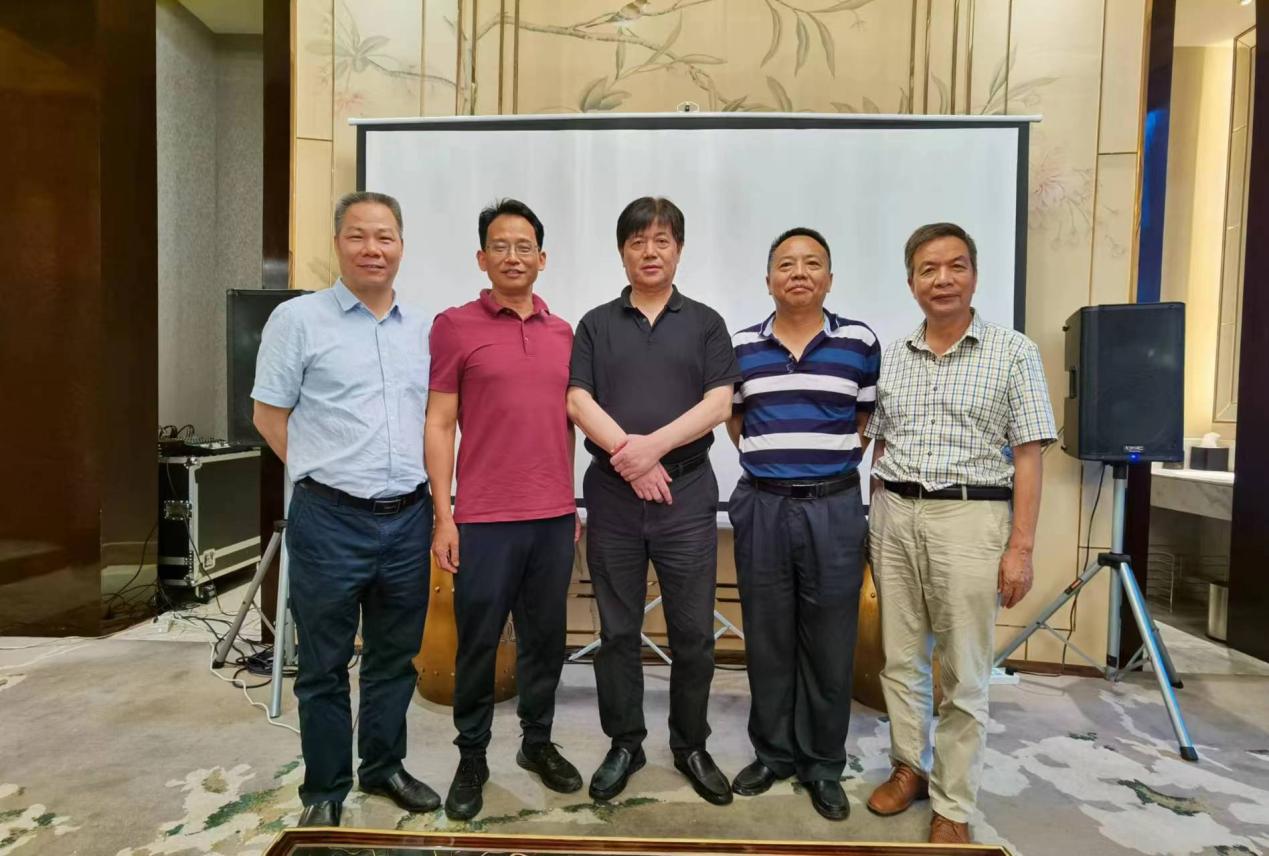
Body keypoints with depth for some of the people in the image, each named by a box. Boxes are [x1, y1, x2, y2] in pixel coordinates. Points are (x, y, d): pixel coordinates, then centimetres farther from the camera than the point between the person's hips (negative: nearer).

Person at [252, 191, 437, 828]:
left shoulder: (422, 328, 9)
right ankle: (323, 790, 28)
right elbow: (269, 415, -1)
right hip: (331, 519, -4)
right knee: (324, 665, 10)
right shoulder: (298, 319, -4)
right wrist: (325, 473, -1)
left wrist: (417, 479, 10)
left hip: (409, 517, 4)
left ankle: (383, 767, 36)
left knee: (396, 656, 17)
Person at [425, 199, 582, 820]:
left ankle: (538, 742, 33)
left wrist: (572, 502, 13)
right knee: (478, 642, 8)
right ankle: (471, 758, 27)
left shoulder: (562, 332, 10)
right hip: (484, 519, -4)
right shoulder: (454, 326, -2)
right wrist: (442, 515, -8)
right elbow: (439, 424, -4)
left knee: (545, 637, 14)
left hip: (554, 516, 4)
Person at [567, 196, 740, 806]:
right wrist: (627, 450, -15)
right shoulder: (596, 324, 10)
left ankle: (691, 746, 26)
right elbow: (578, 401, -1)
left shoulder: (705, 322, 8)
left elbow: (718, 402, -3)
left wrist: (655, 444, -15)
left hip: (686, 493, 0)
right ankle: (624, 744, 27)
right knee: (617, 630, 10)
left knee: (693, 632, 6)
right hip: (611, 495, 1)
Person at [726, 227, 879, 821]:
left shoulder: (860, 342, 1)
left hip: (833, 508, -1)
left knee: (829, 645, 8)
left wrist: (829, 460, 1)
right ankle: (772, 753, 30)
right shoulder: (741, 347, 5)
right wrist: (767, 459, 5)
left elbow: (872, 420, 9)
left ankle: (824, 765, 27)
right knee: (767, 640, 11)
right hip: (762, 506, 1)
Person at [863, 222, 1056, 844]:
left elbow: (1028, 456, -5)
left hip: (969, 519, -3)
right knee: (900, 659, 13)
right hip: (895, 517, 4)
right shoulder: (891, 356, 9)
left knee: (963, 676, 5)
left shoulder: (1014, 352, -2)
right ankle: (909, 766, 33)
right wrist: (878, 520, 10)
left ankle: (953, 805, 21)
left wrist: (1020, 548, -10)